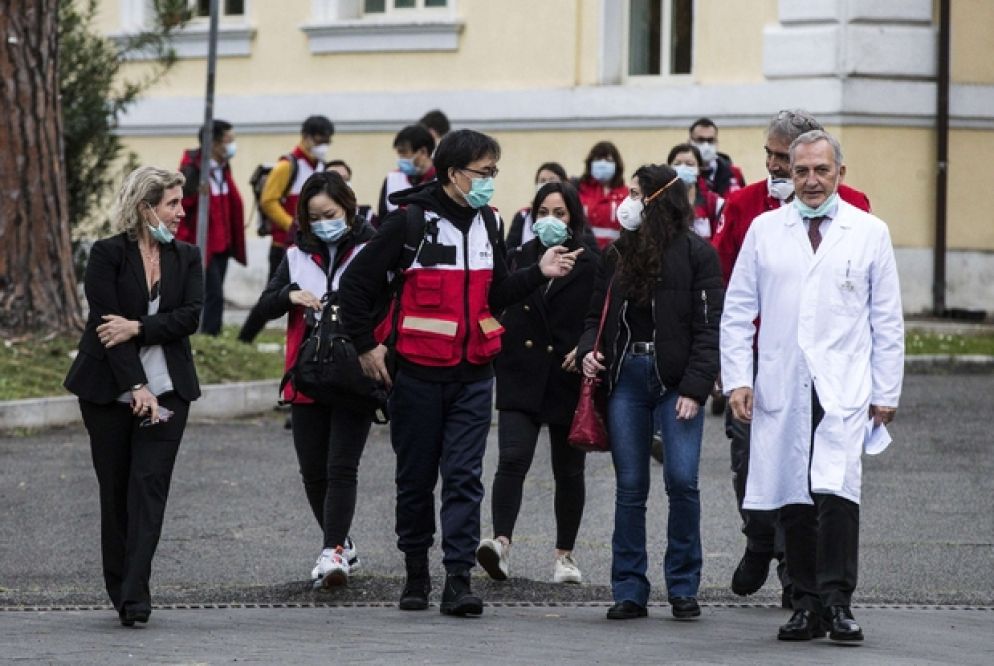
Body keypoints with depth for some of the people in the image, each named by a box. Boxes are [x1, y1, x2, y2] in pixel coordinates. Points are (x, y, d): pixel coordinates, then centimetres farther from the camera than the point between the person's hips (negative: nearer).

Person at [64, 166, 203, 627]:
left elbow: (191, 316, -2)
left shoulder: (186, 257, 10)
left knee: (149, 485, -10)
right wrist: (135, 387, -16)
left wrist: (137, 328, -15)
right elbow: (106, 320, -10)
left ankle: (134, 595, -17)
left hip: (166, 390, 2)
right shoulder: (107, 255, -3)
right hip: (110, 389, -2)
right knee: (115, 490, 4)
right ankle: (122, 592, 15)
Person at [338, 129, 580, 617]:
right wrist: (366, 346, -6)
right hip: (419, 372, -4)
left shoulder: (487, 223, 8)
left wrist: (539, 273, 3)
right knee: (416, 477, 7)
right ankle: (416, 572, 22)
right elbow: (356, 283, -6)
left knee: (464, 476, -4)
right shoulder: (411, 221, -9)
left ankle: (458, 578, -7)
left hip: (474, 375, 4)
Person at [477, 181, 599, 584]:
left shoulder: (590, 264, -1)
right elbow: (500, 311, 12)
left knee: (568, 471, 10)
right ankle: (501, 541, -26)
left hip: (569, 378, -1)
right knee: (513, 459, -16)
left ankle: (564, 554, 21)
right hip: (521, 376, 1)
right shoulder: (518, 259, 8)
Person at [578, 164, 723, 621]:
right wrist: (589, 349, -1)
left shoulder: (696, 254, -1)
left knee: (682, 481, -10)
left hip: (676, 380, -4)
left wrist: (695, 388, -14)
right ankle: (629, 591, 8)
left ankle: (683, 588, 2)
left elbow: (710, 325, -6)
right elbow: (597, 313, 21)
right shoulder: (618, 254, 14)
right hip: (625, 375, 4)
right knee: (630, 486, 3)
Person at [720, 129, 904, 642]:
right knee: (793, 500, 2)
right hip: (780, 388, 2)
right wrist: (737, 379, 1)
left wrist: (886, 393, 6)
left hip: (843, 388, -2)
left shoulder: (869, 232, 8)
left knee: (836, 490, -18)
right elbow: (737, 310, 11)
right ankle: (806, 605, 9)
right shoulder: (764, 230, 10)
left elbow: (887, 321, 10)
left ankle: (836, 601, -15)